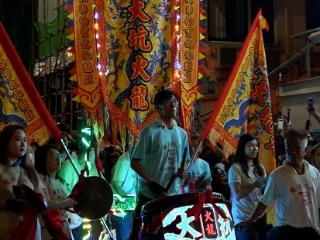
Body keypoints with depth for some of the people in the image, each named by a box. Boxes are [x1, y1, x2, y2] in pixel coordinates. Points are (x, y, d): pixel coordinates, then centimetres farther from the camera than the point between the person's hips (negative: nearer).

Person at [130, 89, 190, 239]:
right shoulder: (150, 132, -7)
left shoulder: (182, 134, 9)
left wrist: (183, 171, -3)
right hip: (149, 194, -5)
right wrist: (152, 183, -17)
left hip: (174, 195, 5)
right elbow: (134, 163, -8)